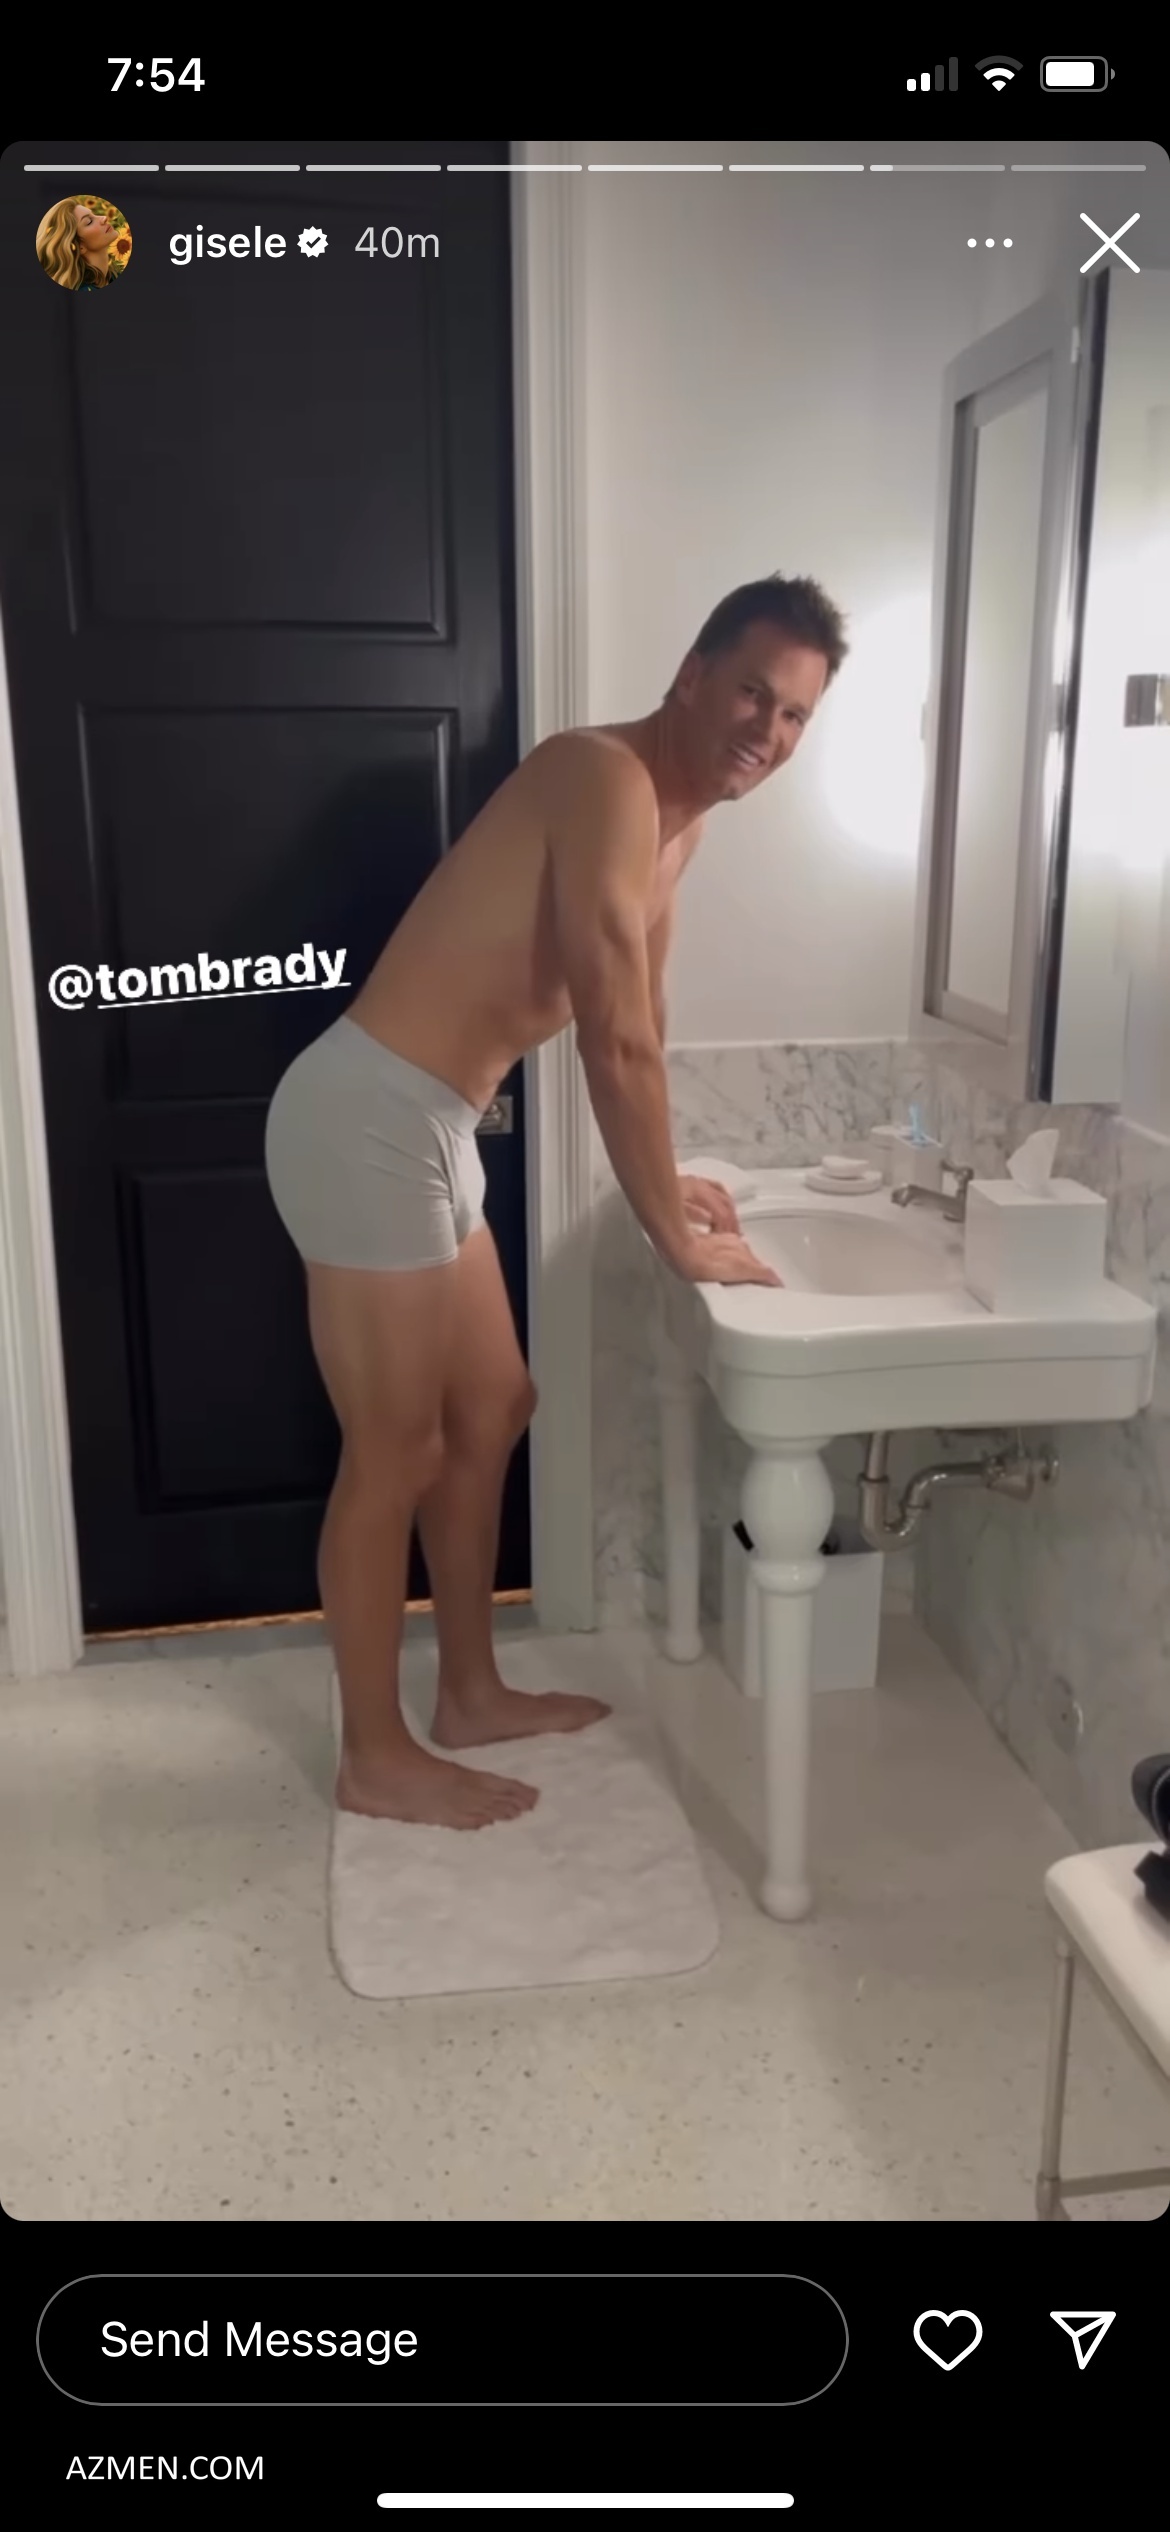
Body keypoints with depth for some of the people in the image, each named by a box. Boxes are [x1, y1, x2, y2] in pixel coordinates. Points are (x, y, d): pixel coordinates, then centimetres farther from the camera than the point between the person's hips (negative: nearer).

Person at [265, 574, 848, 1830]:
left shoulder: (679, 816, 13)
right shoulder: (607, 781, -18)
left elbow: (642, 1023, 24)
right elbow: (614, 1043, -22)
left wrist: (668, 1180, 20)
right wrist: (678, 1238, -14)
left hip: (429, 1127, 10)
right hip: (367, 1118, -10)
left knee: (491, 1409, 17)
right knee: (397, 1454, 1)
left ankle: (470, 1691, 34)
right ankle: (376, 1756, 19)